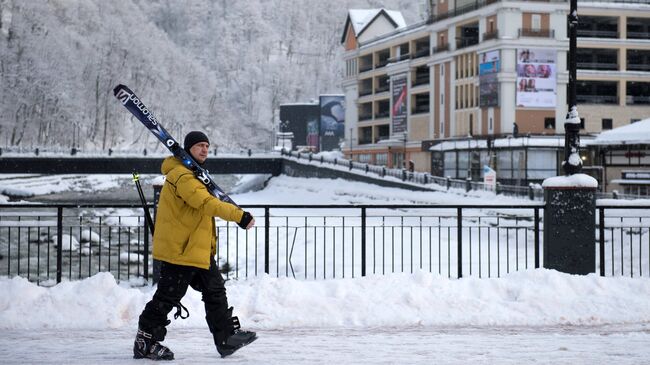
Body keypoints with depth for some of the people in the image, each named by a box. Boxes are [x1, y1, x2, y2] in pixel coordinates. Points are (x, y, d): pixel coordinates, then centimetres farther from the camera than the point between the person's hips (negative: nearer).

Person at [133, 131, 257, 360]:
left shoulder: (194, 174, 17)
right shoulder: (182, 176, -18)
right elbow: (207, 203, -30)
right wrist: (239, 216, -34)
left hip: (198, 249, 10)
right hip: (178, 249, -10)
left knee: (215, 290, 12)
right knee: (168, 296, -4)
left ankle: (227, 337, 17)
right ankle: (145, 343, 5)